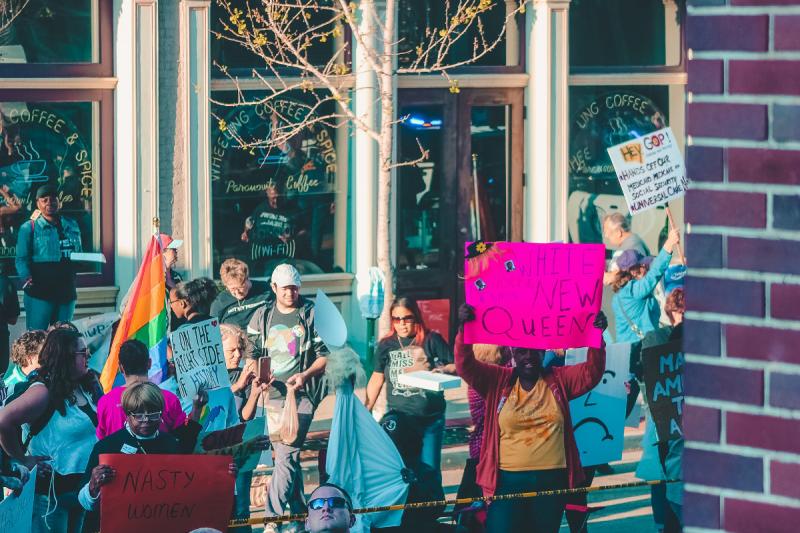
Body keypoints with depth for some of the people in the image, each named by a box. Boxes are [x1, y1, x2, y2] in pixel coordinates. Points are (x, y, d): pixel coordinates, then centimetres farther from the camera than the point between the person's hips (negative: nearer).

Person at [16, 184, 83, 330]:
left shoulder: (71, 226, 16)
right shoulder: (29, 228, 1)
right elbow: (22, 259, -6)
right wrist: (27, 279, -22)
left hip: (66, 290, 5)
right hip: (40, 291, -5)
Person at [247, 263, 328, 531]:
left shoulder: (312, 315, 1)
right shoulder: (261, 317, 11)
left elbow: (326, 354, 1)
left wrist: (305, 375, -14)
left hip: (301, 395, -4)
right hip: (272, 395, 4)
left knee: (286, 456, -14)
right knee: (287, 456, 9)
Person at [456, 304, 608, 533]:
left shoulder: (559, 380, 7)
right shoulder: (497, 381, 3)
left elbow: (591, 372, -3)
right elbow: (466, 366, -6)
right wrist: (464, 328, -22)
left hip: (551, 479, 2)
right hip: (508, 480, -2)